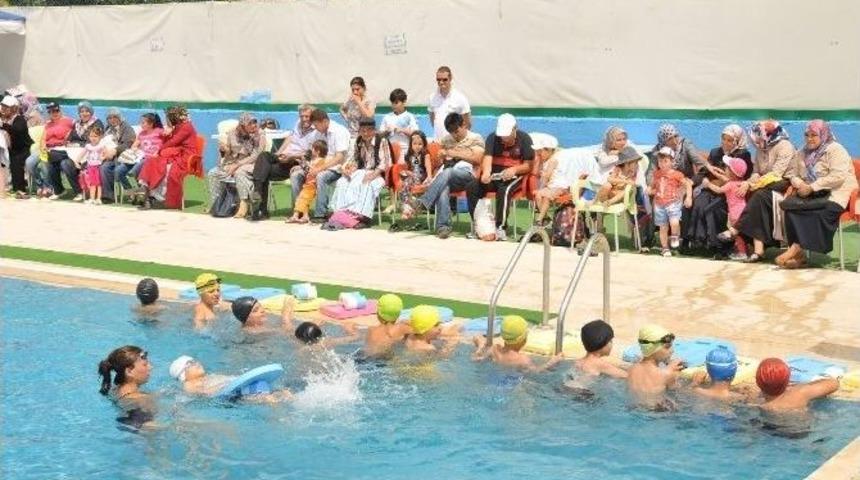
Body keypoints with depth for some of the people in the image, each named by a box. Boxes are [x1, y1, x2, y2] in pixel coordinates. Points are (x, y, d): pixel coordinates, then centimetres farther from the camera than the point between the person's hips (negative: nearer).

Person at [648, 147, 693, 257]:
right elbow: (653, 185, 23)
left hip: (673, 202, -4)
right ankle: (665, 248, 23)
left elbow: (688, 184, -2)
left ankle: (674, 237, 5)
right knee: (663, 227, 10)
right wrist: (650, 190, 1)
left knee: (674, 222, -26)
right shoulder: (657, 174, 7)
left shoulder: (676, 174, -7)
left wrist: (688, 197, -11)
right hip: (659, 204, 4)